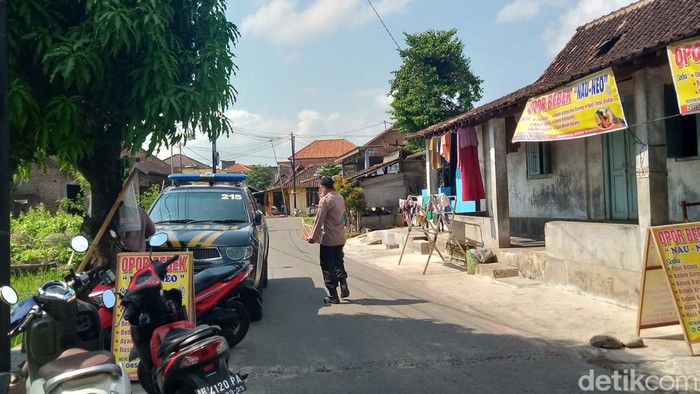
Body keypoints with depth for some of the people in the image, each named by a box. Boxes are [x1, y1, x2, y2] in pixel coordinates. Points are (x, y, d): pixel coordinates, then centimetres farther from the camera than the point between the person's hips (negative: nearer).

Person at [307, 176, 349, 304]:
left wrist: (313, 236, -7)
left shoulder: (325, 200, -15)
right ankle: (344, 286, 8)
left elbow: (319, 220, -15)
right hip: (340, 238, 7)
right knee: (338, 262, 21)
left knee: (327, 266, 2)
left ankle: (333, 296, 5)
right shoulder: (340, 198, 7)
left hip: (328, 238, -7)